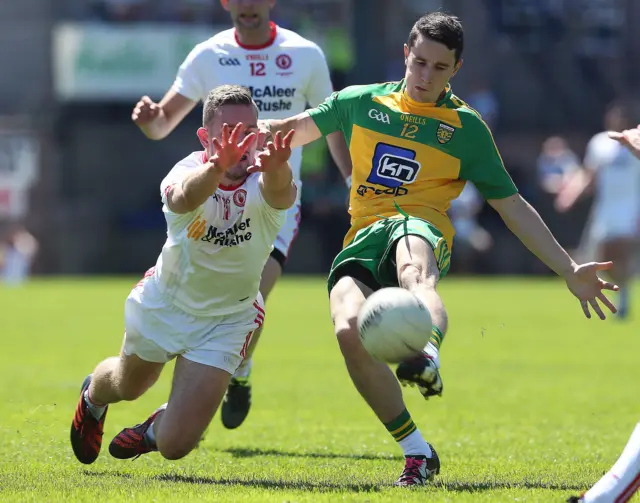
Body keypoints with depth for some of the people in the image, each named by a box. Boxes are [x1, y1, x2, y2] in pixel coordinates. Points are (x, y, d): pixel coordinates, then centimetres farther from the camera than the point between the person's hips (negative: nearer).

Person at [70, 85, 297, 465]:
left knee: (175, 446, -7)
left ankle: (156, 430, 32)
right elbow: (185, 196, -54)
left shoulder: (262, 180, -28)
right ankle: (93, 396, 67)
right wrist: (218, 167, -77)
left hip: (226, 321, 0)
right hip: (164, 305, 0)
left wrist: (277, 170, -79)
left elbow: (281, 194, -54)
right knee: (128, 386, 29)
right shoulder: (189, 171, -28)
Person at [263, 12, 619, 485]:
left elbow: (513, 207, 15)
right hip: (363, 240, 2)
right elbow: (295, 130, 26)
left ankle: (427, 356, -76)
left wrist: (571, 270, 10)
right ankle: (417, 452, -15)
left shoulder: (466, 127, 12)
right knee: (349, 328, -29)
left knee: (413, 268, -41)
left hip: (421, 230, -2)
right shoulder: (362, 102, 17)